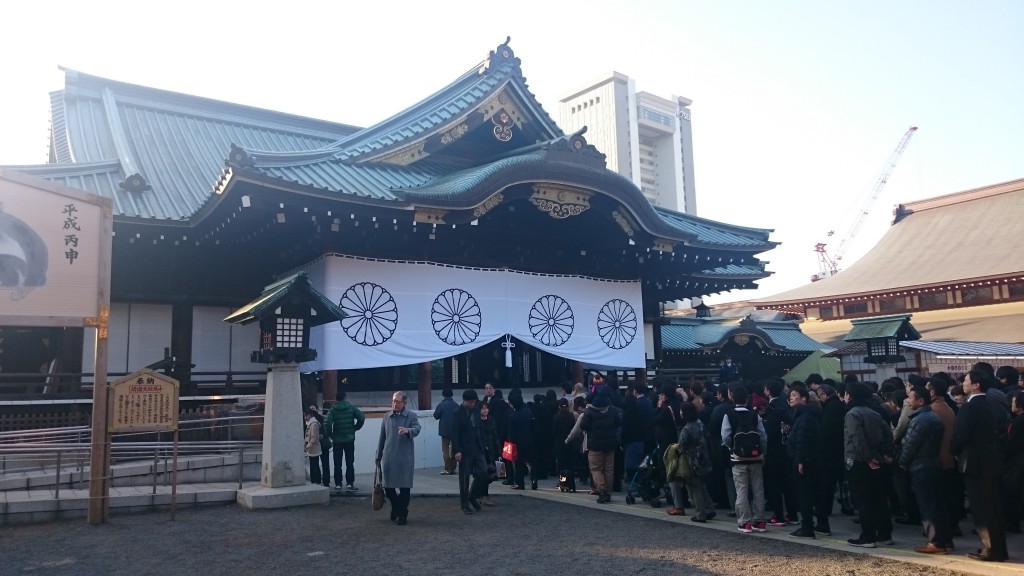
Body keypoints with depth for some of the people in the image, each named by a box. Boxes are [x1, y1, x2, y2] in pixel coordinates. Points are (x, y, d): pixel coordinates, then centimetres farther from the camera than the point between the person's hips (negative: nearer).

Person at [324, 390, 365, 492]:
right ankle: (349, 483, -1)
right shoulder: (351, 408, -1)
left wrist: (331, 434, -3)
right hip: (349, 439, 0)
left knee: (337, 464, 8)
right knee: (349, 463, 5)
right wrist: (355, 428, 3)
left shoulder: (333, 409, -4)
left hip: (337, 440, 0)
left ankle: (338, 484, 8)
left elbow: (327, 423, -17)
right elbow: (361, 417, -11)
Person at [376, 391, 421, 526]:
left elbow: (417, 430, -18)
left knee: (404, 488, 1)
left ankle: (403, 514, 15)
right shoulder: (386, 417, 10)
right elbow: (382, 438, 14)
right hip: (388, 458, 3)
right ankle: (396, 506, 34)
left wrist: (407, 430, -41)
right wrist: (378, 456, 14)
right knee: (388, 487, 7)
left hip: (405, 458, -3)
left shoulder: (411, 416, 0)